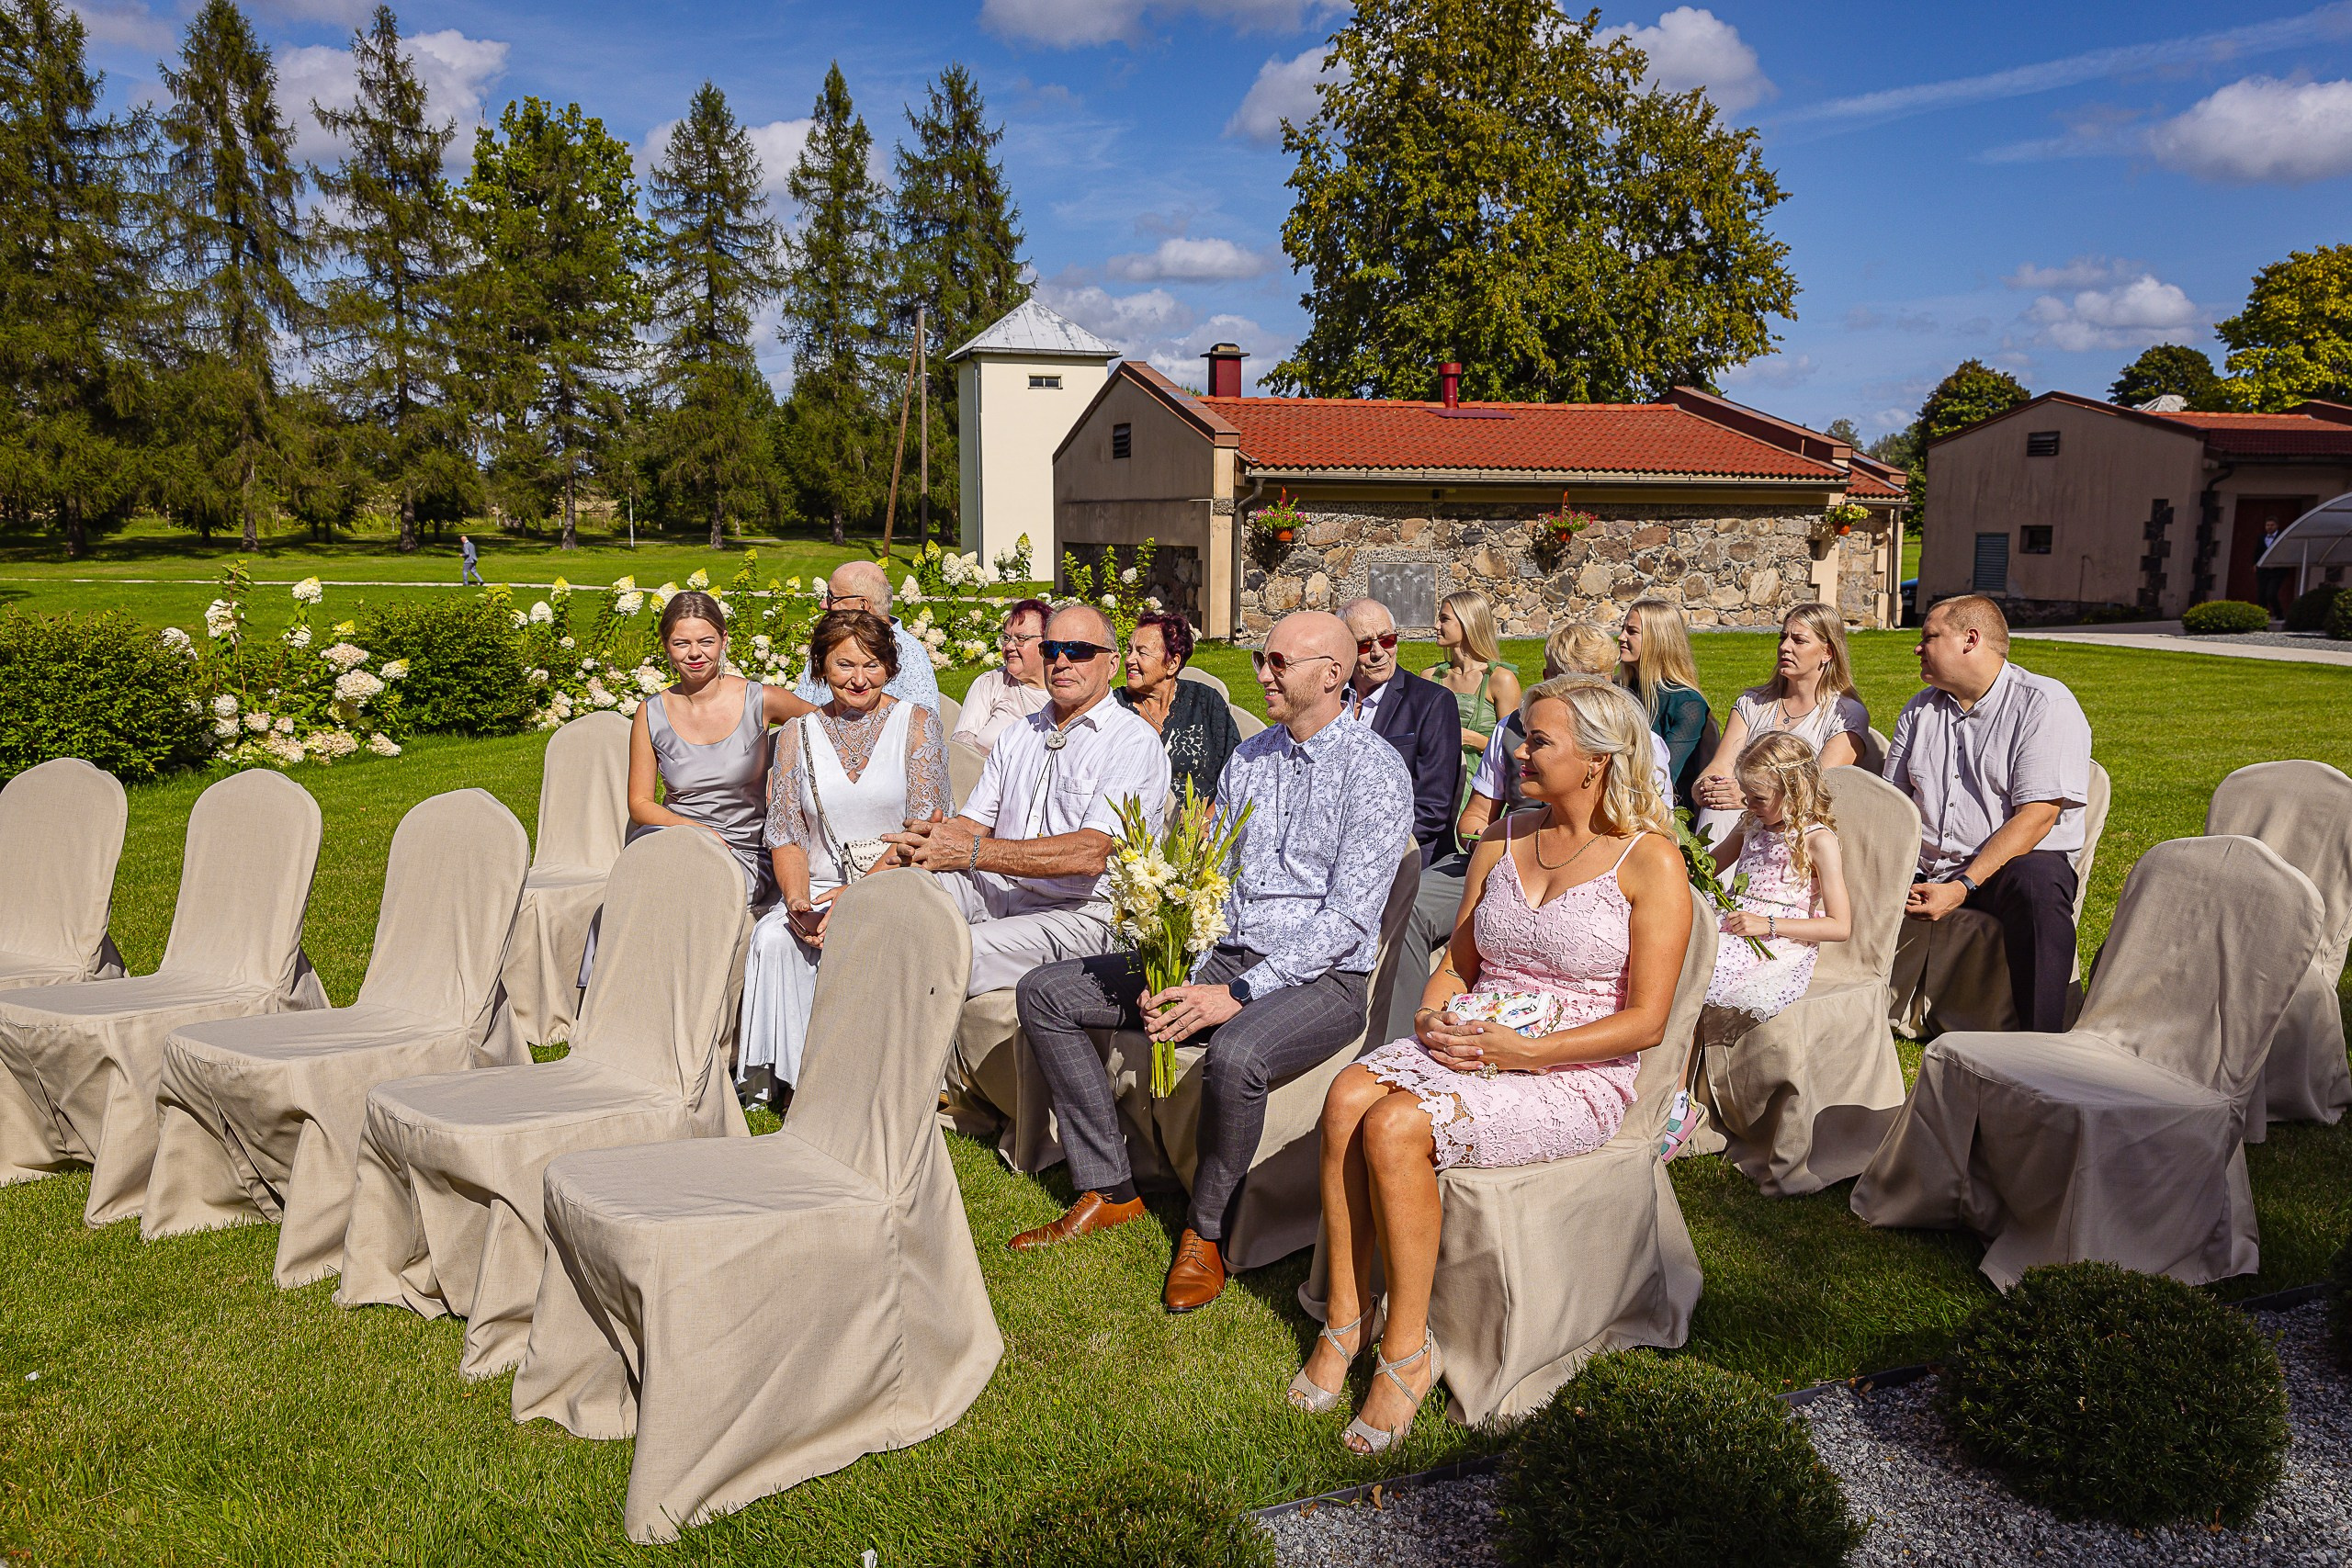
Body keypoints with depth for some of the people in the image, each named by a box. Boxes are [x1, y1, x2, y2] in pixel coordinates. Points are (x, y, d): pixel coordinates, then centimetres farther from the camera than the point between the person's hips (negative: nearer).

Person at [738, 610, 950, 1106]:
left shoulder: (917, 724, 2)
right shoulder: (797, 734, 11)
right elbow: (786, 836, 8)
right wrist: (799, 903, -13)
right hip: (820, 886, 3)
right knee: (773, 939, -28)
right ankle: (793, 1077, -17)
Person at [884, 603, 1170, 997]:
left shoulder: (1135, 742, -3)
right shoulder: (1017, 736, 21)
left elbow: (1092, 853, -17)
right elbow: (973, 822, 15)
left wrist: (973, 852, -23)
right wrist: (935, 835, -13)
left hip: (1079, 912, -6)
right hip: (997, 890, 6)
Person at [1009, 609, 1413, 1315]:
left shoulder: (1374, 769, -11)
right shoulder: (1248, 758, 12)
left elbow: (1348, 919, -17)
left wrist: (1238, 994, -24)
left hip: (1321, 976, -7)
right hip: (1222, 956, 7)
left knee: (1236, 1053, -40)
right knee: (1045, 991, -1)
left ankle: (1206, 1230, -12)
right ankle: (1109, 1188, 3)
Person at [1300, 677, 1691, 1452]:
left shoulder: (1649, 859, -5)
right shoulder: (1501, 842, 14)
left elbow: (1646, 1020, -9)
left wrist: (1525, 1052, -17)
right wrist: (1433, 1018, -2)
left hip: (1575, 1074, -6)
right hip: (1469, 1043, 6)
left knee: (1398, 1126, -29)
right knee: (1348, 1097, -25)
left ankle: (1407, 1350, -13)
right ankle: (1344, 1317, -14)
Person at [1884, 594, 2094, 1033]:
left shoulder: (2045, 705, -5)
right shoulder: (1920, 710, 16)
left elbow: (2035, 816, -15)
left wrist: (1963, 887, -25)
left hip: (2011, 863, -5)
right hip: (1924, 869, 5)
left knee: (2036, 883, -38)